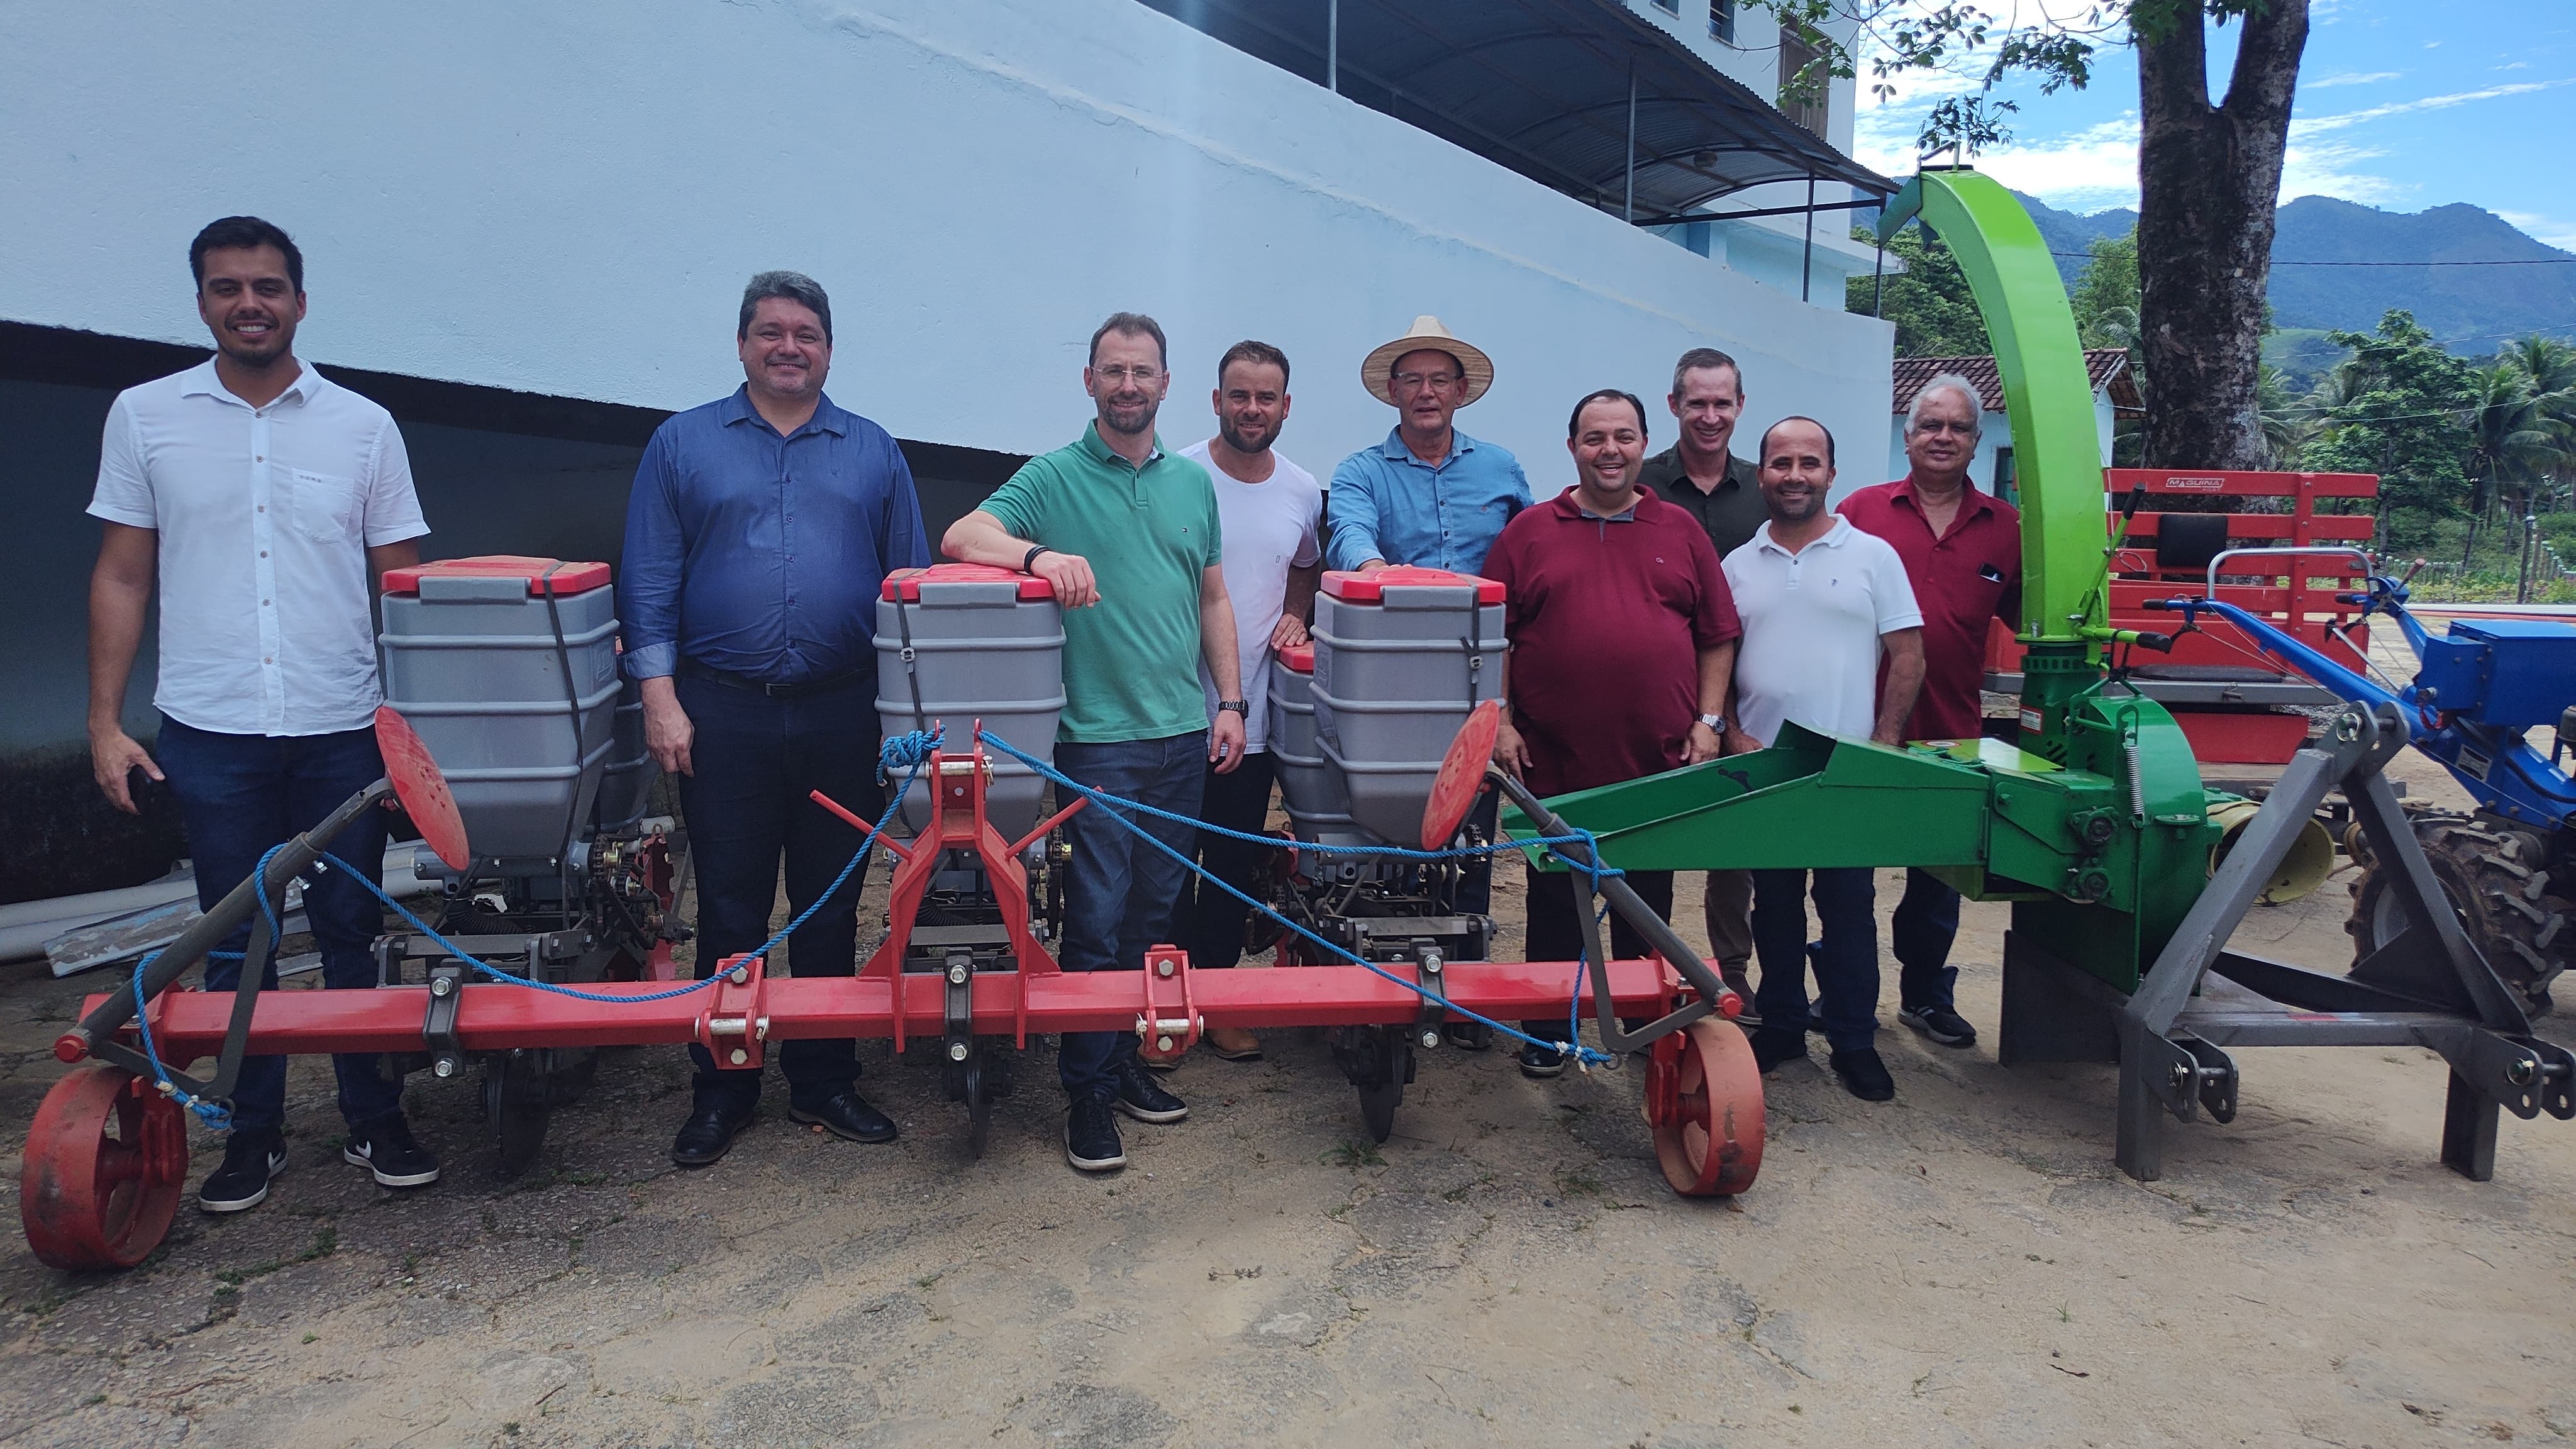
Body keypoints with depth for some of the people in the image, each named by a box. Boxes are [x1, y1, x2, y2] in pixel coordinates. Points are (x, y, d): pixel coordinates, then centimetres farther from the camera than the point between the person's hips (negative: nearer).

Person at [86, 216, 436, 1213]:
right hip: (210, 731, 1)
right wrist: (105, 722, 1)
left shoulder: (362, 425, 4)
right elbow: (121, 578, 7)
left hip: (343, 729, 0)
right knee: (236, 943, 9)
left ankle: (375, 1120, 20)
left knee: (354, 931, 7)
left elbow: (403, 583, 5)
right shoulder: (145, 417, 5)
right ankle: (253, 1135, 23)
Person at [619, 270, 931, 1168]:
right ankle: (721, 1090, 20)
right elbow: (649, 580, 4)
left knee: (831, 907, 9)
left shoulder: (874, 452, 11)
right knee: (730, 908, 6)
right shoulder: (683, 444, 8)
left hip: (844, 715, 1)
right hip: (722, 714, -1)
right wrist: (660, 698, -5)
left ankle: (824, 1083, 22)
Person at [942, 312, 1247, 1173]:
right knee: (1097, 916, -3)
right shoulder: (1052, 477, 1)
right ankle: (1088, 1091, 9)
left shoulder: (1194, 483, 14)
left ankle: (1129, 1059, 27)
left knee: (1155, 908, 12)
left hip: (1184, 732, 5)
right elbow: (962, 536, -11)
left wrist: (1230, 700, 9)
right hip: (1099, 734, -4)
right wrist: (1039, 554, -30)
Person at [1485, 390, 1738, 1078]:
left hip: (1659, 762, 1)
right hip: (1553, 761, -1)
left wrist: (1709, 720, 1)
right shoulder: (1530, 532, 3)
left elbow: (1718, 636, 9)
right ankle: (1548, 1032, 23)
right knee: (1555, 906, 9)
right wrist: (1500, 722, -5)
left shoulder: (1682, 531, 9)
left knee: (1648, 905, 13)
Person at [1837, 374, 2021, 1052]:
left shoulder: (2003, 525, 5)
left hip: (1953, 734, 3)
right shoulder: (1862, 510, -2)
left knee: (1939, 874, 16)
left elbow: (2029, 616, 10)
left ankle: (1927, 994, 33)